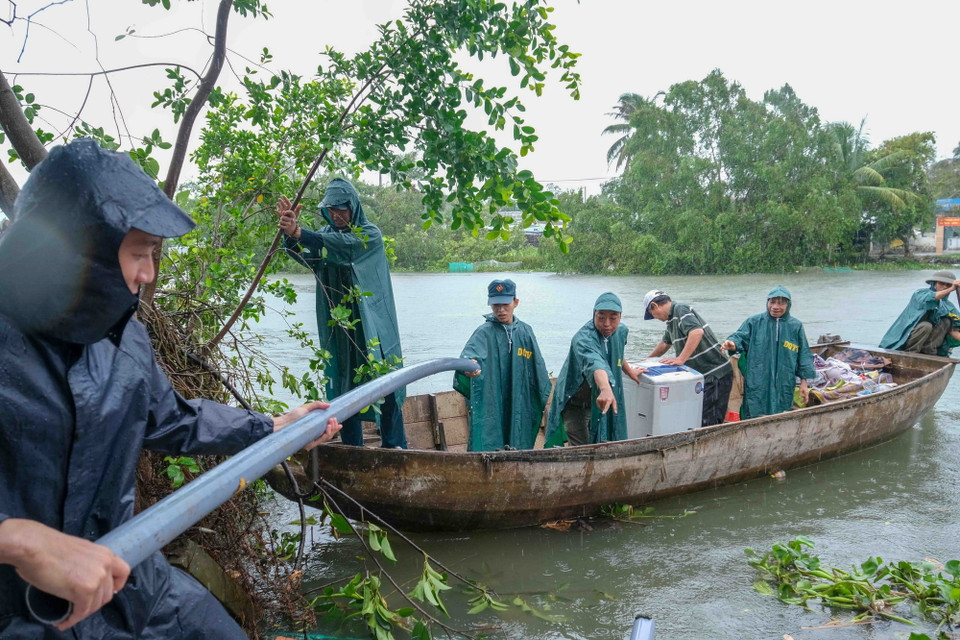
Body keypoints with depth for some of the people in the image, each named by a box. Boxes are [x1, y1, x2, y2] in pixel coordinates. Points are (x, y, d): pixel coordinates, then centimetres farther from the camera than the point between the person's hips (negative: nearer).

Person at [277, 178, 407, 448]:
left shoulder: (370, 234, -4)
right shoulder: (326, 233, 9)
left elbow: (342, 246, -25)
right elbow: (306, 254, -11)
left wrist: (299, 233, -37)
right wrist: (292, 235, -33)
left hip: (371, 322, -4)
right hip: (338, 323, 4)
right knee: (344, 383, 4)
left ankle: (394, 445, 7)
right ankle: (352, 449, 12)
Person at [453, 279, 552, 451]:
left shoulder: (525, 332, 6)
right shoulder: (484, 333, -6)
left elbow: (538, 370, 15)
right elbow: (470, 354, -27)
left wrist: (544, 398, 18)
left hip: (520, 411, 4)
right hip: (489, 409, -4)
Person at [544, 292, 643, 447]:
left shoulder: (621, 331, -5)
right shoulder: (583, 339, -31)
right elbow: (594, 363, -53)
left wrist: (629, 372, 33)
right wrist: (606, 390, -70)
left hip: (598, 403, 7)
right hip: (575, 406, -7)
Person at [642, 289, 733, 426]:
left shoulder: (681, 309, -12)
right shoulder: (671, 319, 18)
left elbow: (697, 332, -29)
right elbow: (665, 343, 34)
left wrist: (680, 359, -30)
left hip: (716, 375, -10)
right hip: (702, 375, 10)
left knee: (708, 423, -10)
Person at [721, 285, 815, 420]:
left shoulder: (795, 326, 6)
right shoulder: (754, 322, 2)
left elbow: (804, 355, 9)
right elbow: (740, 338, -5)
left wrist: (804, 383, 7)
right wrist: (732, 344, -30)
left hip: (783, 387, 1)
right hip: (756, 386, -1)